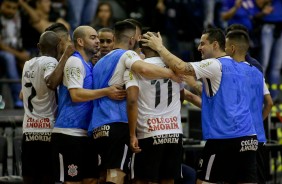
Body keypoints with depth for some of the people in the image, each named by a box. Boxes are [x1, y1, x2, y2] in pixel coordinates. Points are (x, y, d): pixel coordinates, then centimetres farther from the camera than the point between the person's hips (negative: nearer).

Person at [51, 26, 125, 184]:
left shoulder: (89, 65, 18)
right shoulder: (75, 62, -10)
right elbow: (76, 94, -21)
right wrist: (106, 92, -23)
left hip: (86, 133, 9)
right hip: (70, 133, -9)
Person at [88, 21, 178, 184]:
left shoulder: (101, 62, 26)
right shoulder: (126, 55, -1)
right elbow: (144, 69, -22)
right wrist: (171, 73, -12)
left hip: (98, 127, 8)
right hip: (117, 124, -8)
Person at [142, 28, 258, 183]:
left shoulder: (215, 65, -6)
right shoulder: (241, 68, 19)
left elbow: (180, 67, -16)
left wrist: (159, 47, -3)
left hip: (223, 138, -7)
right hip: (248, 136, 8)